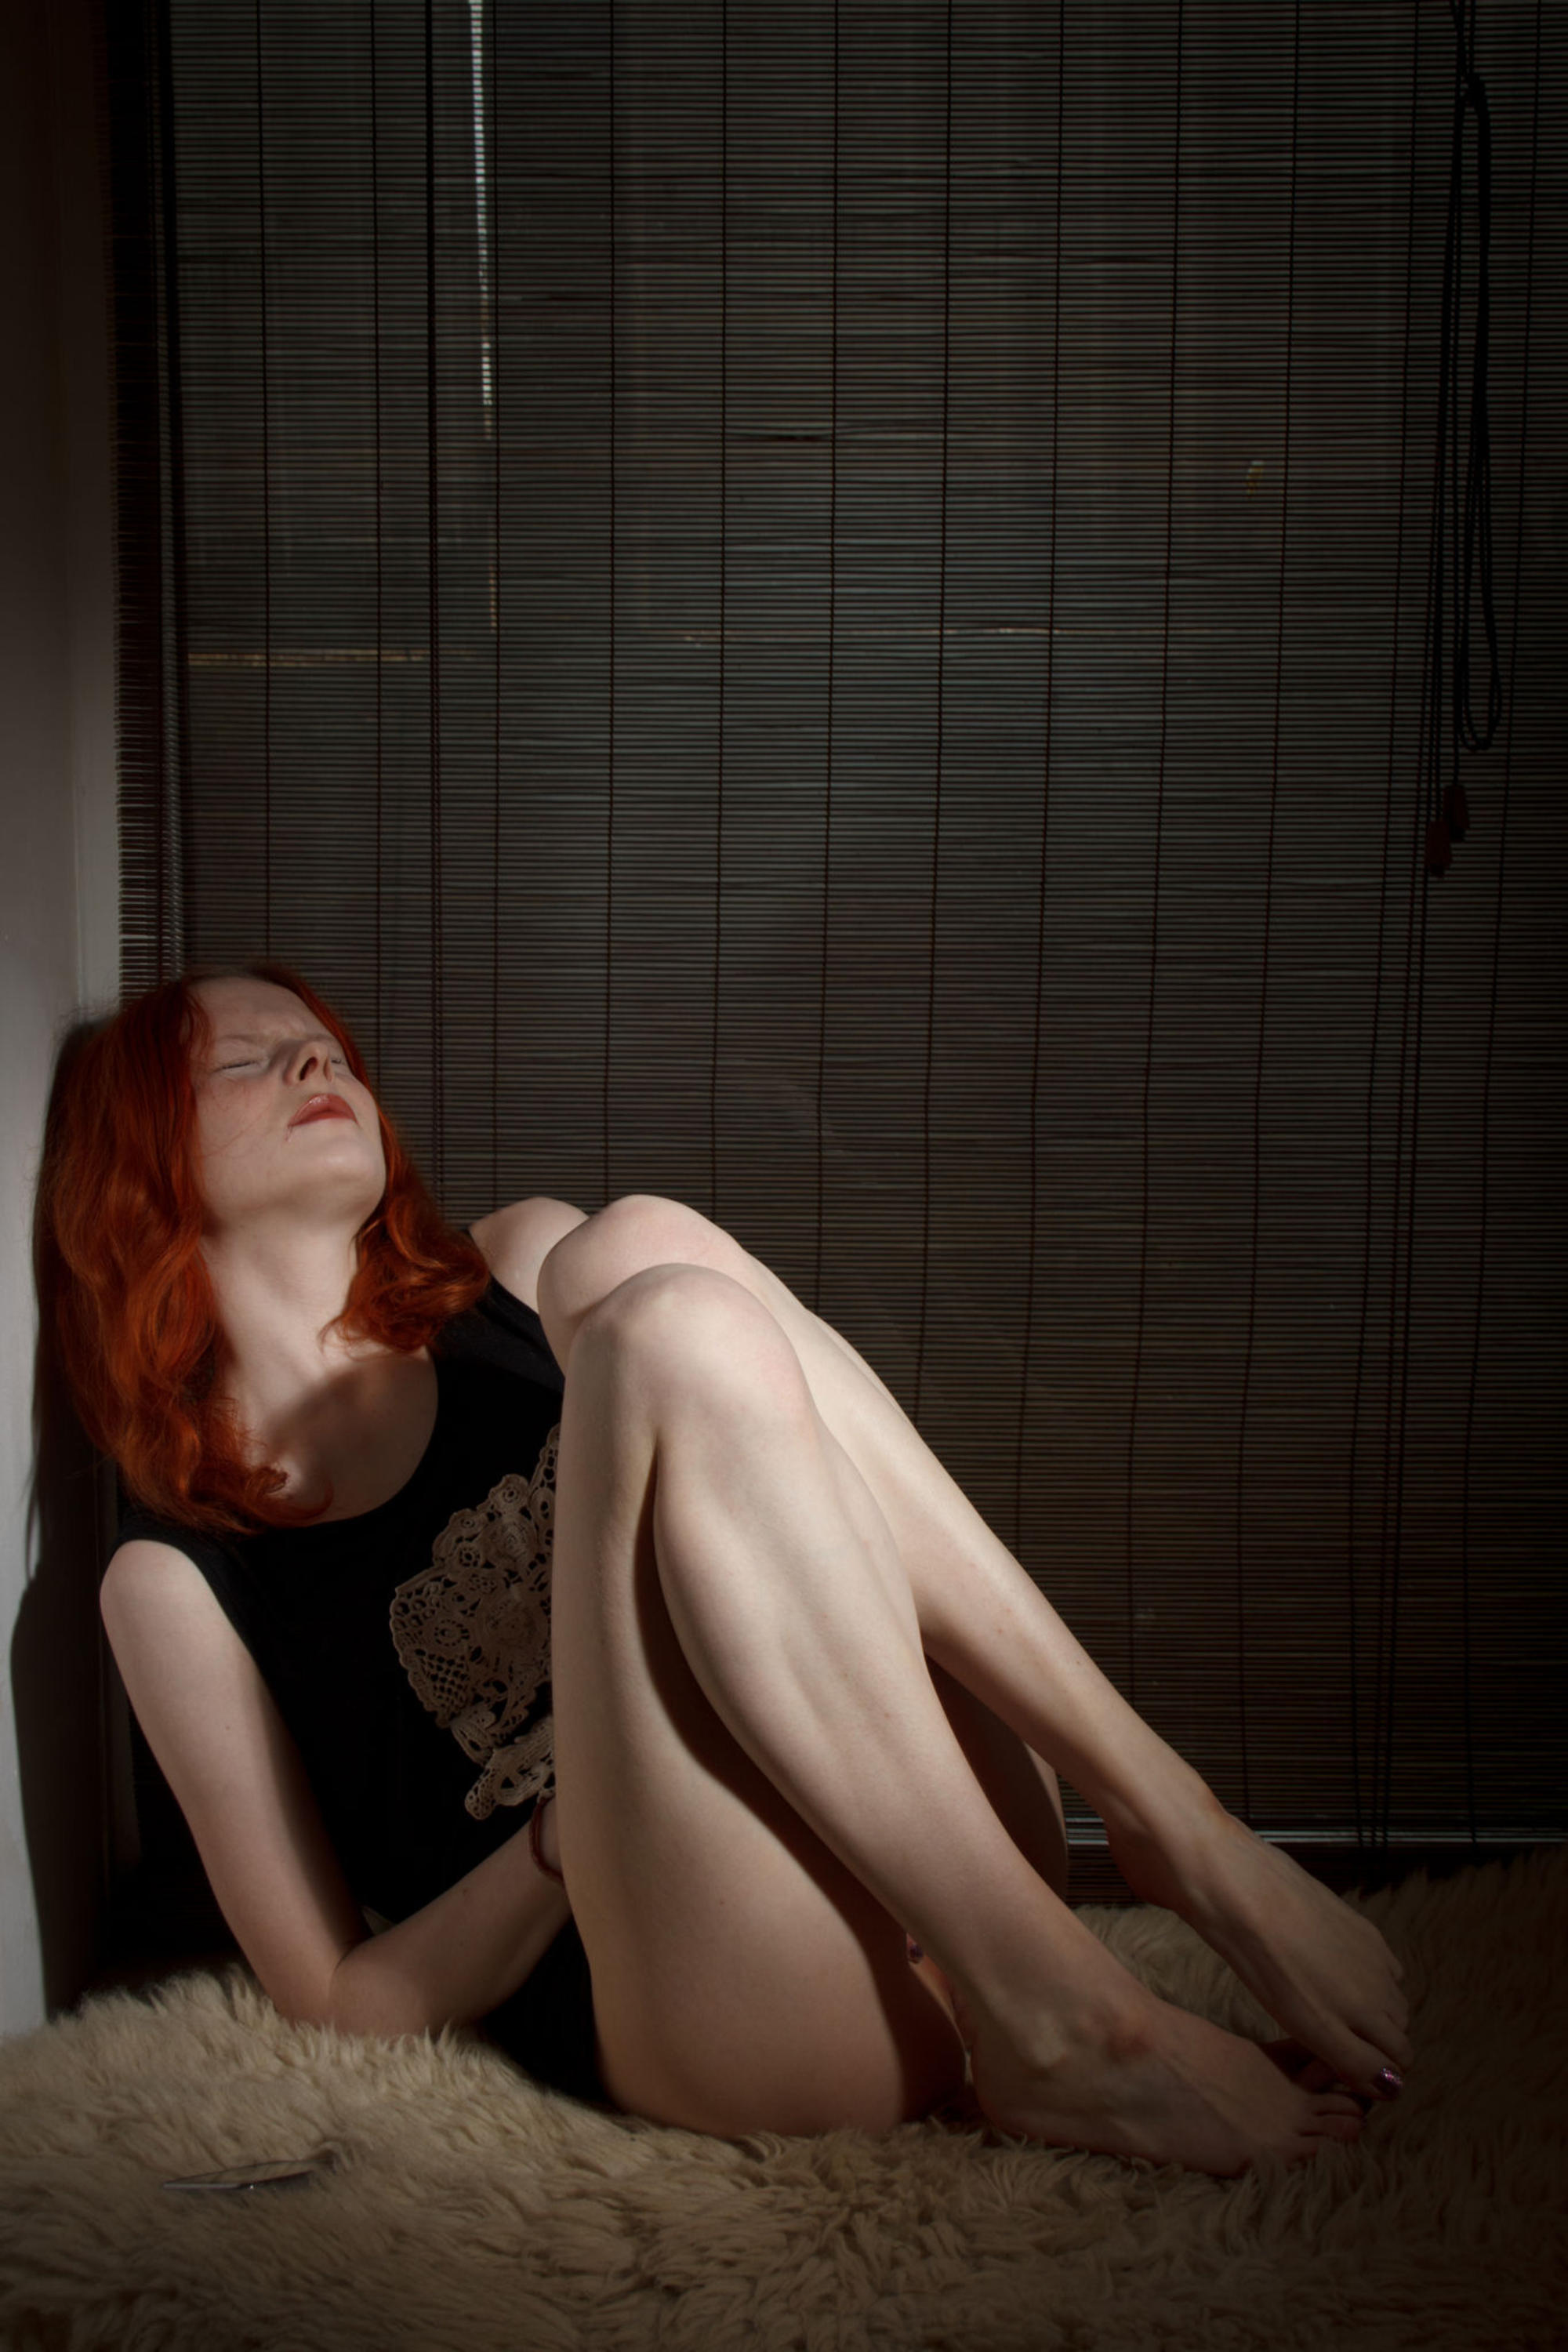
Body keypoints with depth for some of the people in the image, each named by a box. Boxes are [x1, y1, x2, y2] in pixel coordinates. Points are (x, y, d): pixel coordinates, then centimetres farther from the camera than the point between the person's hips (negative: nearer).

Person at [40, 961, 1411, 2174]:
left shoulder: (530, 1270, 21)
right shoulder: (180, 1580, 10)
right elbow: (346, 2000, 7)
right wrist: (572, 1828, -11)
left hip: (957, 1896, 4)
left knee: (634, 1248, -11)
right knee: (672, 1327, -22)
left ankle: (1164, 1816, -18)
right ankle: (1061, 2023, -25)